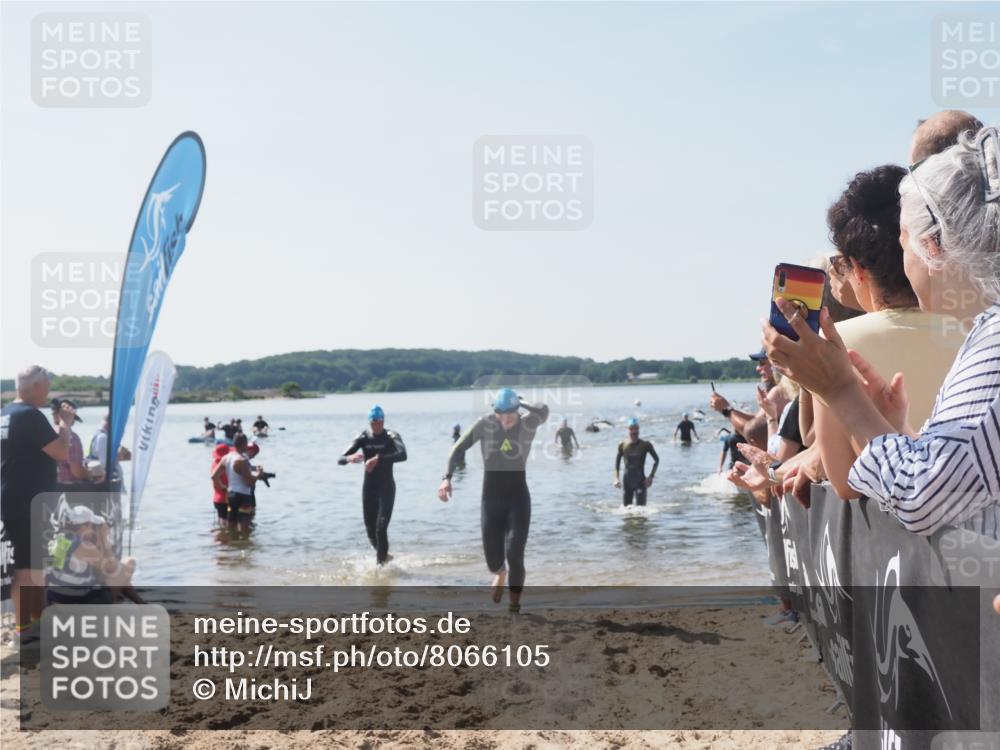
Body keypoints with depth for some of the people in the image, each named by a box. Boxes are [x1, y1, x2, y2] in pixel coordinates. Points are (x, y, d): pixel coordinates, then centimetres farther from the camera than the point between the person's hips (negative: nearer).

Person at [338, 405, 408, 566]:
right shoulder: (363, 438, -2)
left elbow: (403, 455, -30)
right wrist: (350, 458, -33)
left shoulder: (391, 437, -10)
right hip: (368, 489, 3)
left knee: (381, 528, -16)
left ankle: (379, 563, -7)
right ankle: (384, 556, 37)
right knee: (371, 531, 11)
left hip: (386, 488, -3)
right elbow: (340, 460, -8)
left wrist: (378, 459, -41)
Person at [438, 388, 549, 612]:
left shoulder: (527, 424, -8)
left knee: (514, 555, -14)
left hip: (518, 498, -1)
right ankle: (500, 573, 43)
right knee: (493, 560, 5)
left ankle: (515, 605, 1)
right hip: (491, 499, 1)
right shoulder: (485, 424, -7)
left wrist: (520, 403, -14)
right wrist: (447, 477, -19)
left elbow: (543, 411, -30)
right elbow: (458, 449, -6)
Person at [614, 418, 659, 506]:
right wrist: (617, 477, 3)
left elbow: (656, 459, 4)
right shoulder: (622, 445, 0)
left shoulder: (645, 445, -6)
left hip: (640, 481, -3)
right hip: (626, 482, 3)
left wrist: (651, 476, -7)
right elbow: (617, 461, 14)